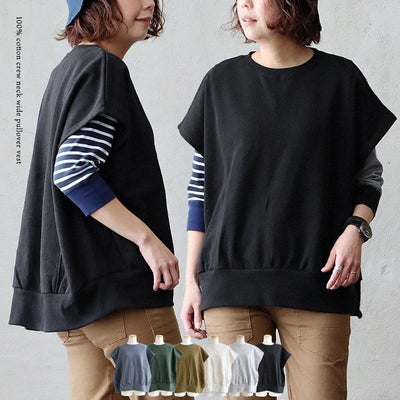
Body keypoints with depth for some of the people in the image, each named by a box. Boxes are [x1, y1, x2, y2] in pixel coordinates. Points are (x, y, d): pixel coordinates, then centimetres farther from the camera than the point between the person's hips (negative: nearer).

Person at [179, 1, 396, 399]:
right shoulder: (222, 82, 9)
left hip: (318, 280, -1)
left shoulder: (340, 78, 6)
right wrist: (191, 280, 8)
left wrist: (355, 229, -7)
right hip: (231, 283, 1)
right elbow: (200, 187, 11)